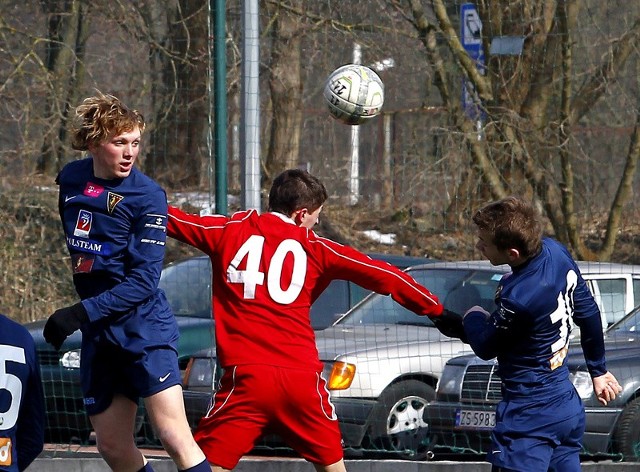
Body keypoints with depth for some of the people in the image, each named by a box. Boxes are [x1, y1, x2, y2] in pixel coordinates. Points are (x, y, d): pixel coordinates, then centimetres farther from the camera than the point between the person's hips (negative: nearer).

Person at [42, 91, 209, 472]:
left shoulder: (147, 196, -12)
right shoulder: (71, 180, 6)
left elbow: (143, 282, -17)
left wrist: (81, 314, -24)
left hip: (145, 329, -7)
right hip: (99, 337, 7)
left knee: (175, 438, -17)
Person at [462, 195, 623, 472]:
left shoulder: (519, 298, -29)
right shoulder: (556, 252, -4)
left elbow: (485, 347, -10)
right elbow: (588, 313, 11)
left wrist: (473, 318, 13)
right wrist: (598, 370, 25)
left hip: (530, 419, -9)